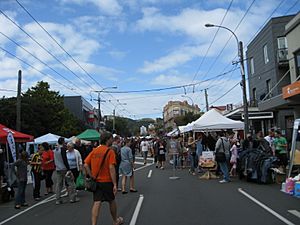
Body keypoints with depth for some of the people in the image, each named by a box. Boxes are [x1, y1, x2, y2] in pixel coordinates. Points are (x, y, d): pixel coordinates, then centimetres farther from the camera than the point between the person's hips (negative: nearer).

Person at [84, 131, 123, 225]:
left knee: (97, 203, 4)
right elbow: (111, 168, -19)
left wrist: (92, 176, 2)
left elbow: (86, 165, -2)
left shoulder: (94, 150, 3)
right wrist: (115, 184, -16)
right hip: (107, 181, -3)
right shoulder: (110, 151, -12)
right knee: (111, 201, 15)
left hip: (96, 181, 4)